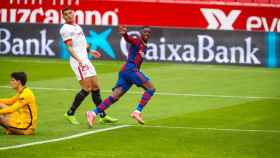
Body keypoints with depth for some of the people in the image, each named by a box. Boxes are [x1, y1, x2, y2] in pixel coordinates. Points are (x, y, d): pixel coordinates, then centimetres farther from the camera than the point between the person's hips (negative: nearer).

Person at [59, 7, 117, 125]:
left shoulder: (77, 26, 17)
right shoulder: (65, 29, -10)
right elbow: (69, 47, -18)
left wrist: (90, 51, 38)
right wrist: (79, 60, -29)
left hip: (86, 60, 9)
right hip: (78, 62, -9)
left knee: (95, 87, 8)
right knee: (87, 89, -12)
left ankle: (103, 116, 13)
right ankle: (70, 113, -3)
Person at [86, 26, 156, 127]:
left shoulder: (144, 47, 25)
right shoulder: (137, 42, -2)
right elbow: (128, 39, -24)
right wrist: (125, 34, -45)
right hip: (130, 69, -8)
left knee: (114, 97, -4)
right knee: (151, 88, -9)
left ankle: (94, 113, -14)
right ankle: (137, 112, -15)